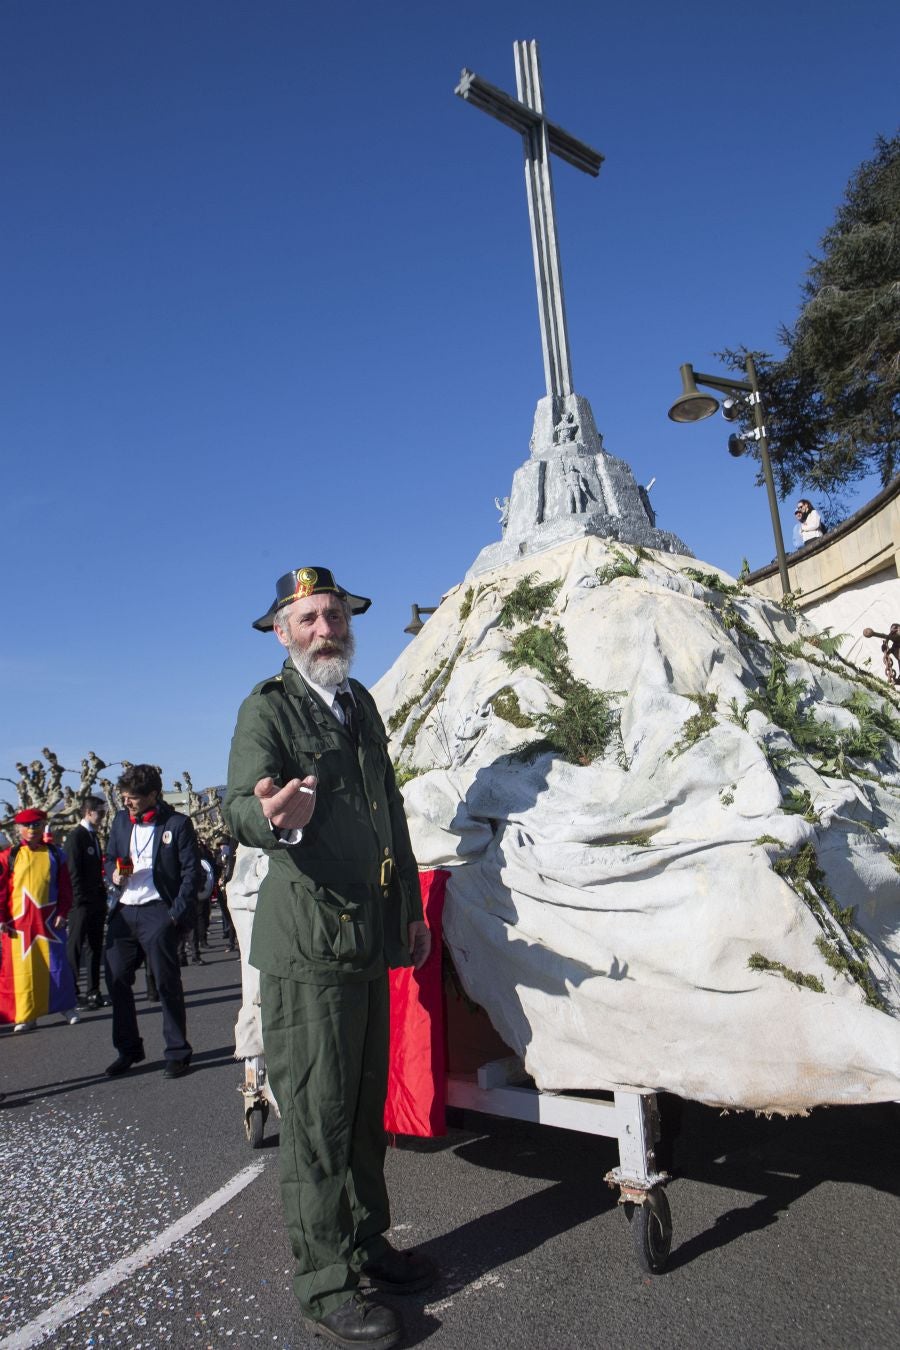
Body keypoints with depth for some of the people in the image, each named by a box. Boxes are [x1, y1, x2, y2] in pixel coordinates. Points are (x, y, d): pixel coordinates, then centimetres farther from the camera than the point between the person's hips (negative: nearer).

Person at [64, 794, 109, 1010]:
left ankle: (93, 992, 17)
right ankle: (72, 994, 4)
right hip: (82, 903, -8)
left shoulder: (94, 836, 15)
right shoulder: (76, 836, -11)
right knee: (76, 948, -2)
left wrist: (102, 895, 13)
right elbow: (73, 871, -16)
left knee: (95, 947, 11)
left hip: (96, 902, 8)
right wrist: (80, 900, -18)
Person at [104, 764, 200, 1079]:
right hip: (123, 911, 6)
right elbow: (109, 857, 22)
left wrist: (177, 913, -12)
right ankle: (128, 1049, 25)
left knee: (167, 983, -1)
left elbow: (191, 871, -5)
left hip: (156, 911, -5)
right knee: (116, 979, 8)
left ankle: (177, 1053, 11)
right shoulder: (121, 821, 11)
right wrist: (114, 873, -2)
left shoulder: (177, 824, -5)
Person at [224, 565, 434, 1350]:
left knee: (366, 1103, 16)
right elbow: (240, 807, -22)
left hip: (370, 938, 7)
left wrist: (412, 908, 19)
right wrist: (273, 816, -46)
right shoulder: (267, 707, -7)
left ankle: (365, 1243, 31)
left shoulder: (360, 703, 15)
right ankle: (324, 1283, 13)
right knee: (317, 1111, 0)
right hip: (307, 943, -7)